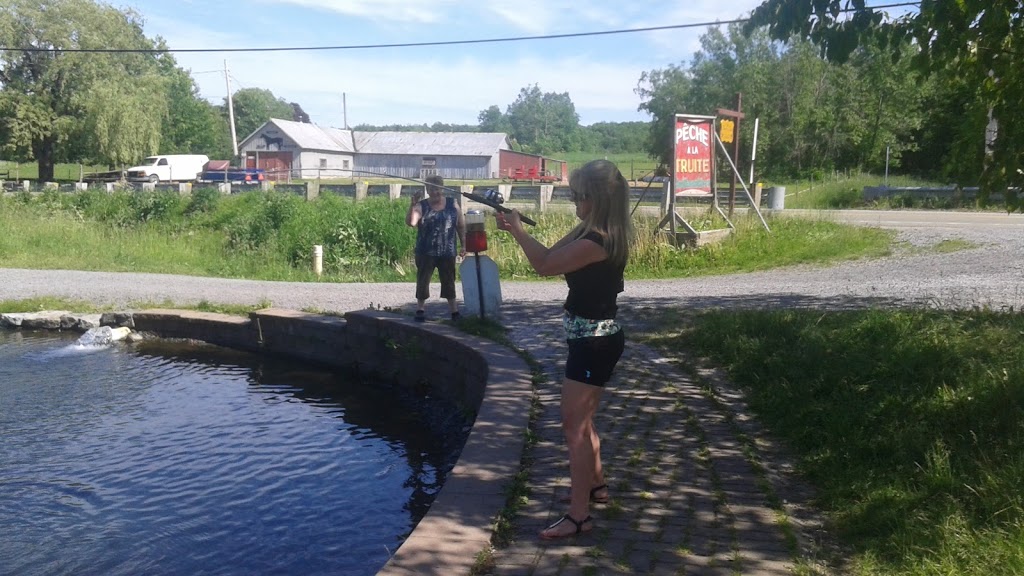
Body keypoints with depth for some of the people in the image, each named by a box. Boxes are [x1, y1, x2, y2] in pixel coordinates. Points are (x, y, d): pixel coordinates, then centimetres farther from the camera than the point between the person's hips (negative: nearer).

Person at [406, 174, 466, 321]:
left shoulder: (452, 204, 4)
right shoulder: (421, 206, -3)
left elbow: (461, 226, 8)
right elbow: (410, 222, -20)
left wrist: (463, 245, 6)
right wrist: (413, 204, -30)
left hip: (447, 252, 1)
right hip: (425, 253, -1)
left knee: (449, 282, 9)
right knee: (423, 281, 3)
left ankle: (454, 311, 17)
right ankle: (420, 309, 12)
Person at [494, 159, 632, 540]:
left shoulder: (596, 241, -25)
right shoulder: (595, 231, 7)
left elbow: (545, 264, -17)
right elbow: (552, 256, 9)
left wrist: (516, 229, -5)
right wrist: (517, 228, 0)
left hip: (594, 342, -10)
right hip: (592, 338, 10)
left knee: (574, 425, -4)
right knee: (581, 420, 22)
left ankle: (579, 515, 4)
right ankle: (596, 485, 40)